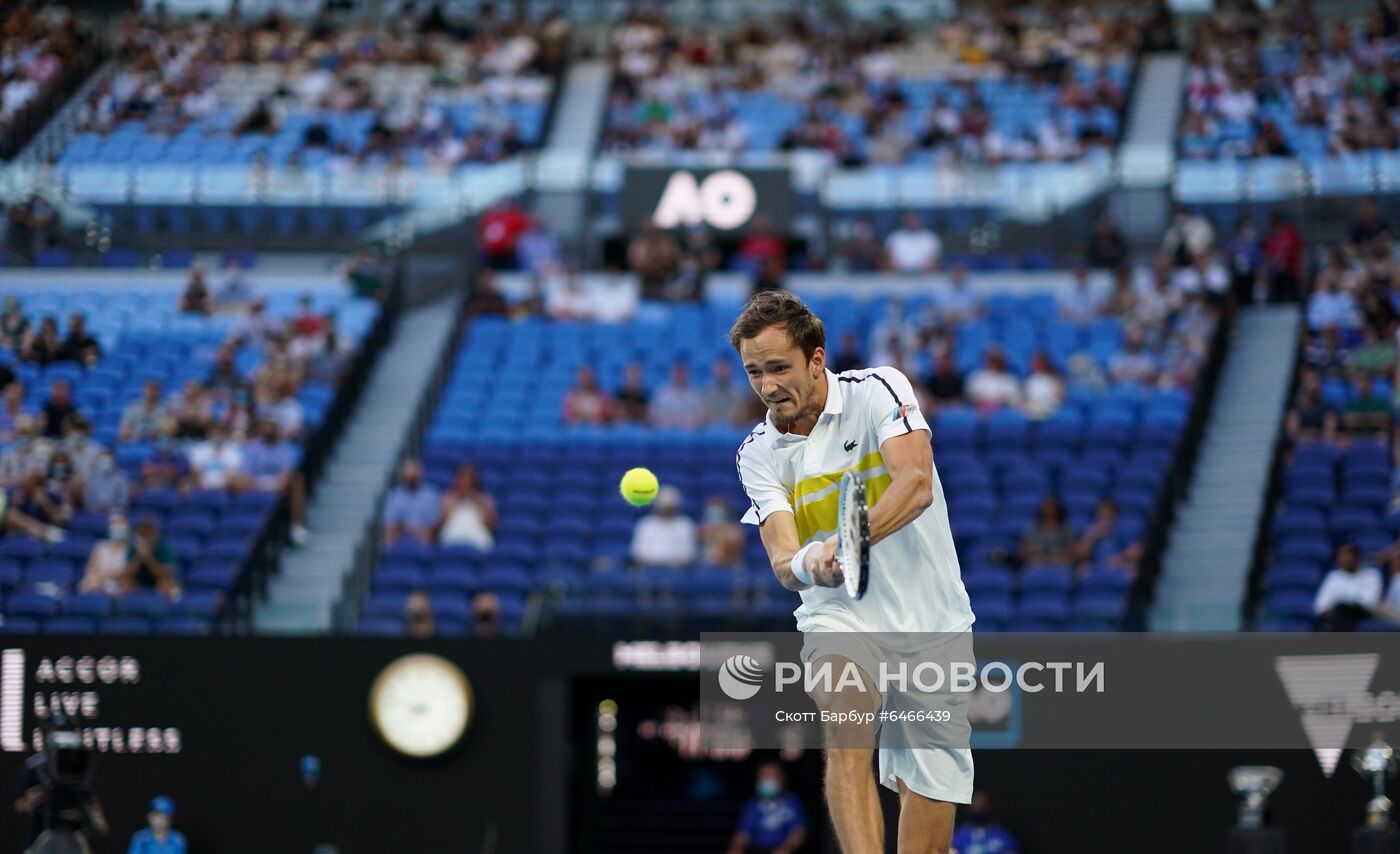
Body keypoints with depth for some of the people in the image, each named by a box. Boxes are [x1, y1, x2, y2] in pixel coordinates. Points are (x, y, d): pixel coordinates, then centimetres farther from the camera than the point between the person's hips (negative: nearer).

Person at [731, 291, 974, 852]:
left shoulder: (877, 391, -8)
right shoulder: (757, 454, 1)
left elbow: (916, 484, -23)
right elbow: (782, 560, -10)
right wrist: (807, 565, -35)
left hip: (929, 621, 0)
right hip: (840, 618, 0)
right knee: (849, 731, -31)